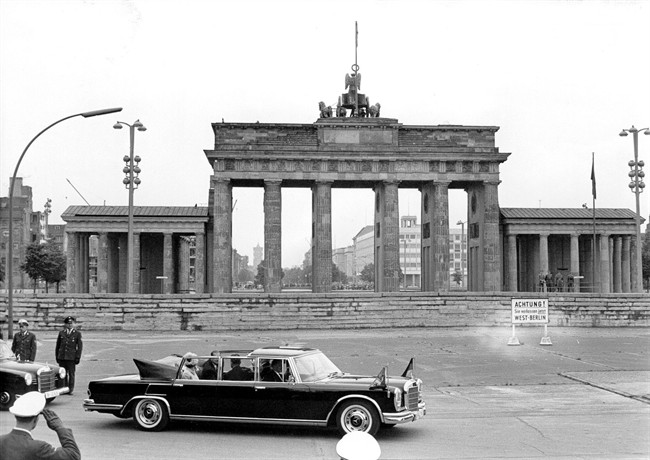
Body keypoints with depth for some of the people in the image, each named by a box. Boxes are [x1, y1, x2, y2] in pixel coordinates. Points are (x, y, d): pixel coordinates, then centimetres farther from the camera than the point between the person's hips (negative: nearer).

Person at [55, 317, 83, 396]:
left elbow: (80, 346, 2)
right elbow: (58, 345, 14)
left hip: (71, 357, -3)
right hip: (62, 356, 3)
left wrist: (78, 357, -5)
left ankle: (71, 390, 5)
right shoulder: (61, 333, 12)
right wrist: (57, 356, 10)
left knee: (71, 374, -1)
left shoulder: (77, 334, 4)